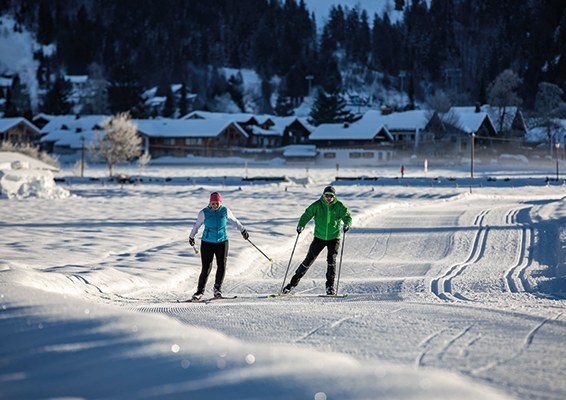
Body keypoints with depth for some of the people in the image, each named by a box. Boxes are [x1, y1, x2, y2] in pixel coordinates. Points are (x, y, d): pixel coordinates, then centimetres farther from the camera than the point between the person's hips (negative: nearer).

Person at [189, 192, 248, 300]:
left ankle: (218, 288, 1)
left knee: (222, 265, -14)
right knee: (206, 268, -6)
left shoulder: (225, 211, 0)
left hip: (222, 242, 1)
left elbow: (234, 221, 17)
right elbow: (197, 225, 11)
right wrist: (191, 237, 22)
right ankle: (200, 291, 8)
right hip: (207, 243, -1)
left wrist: (243, 230, 25)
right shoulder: (204, 213, -5)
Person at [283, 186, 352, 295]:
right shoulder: (317, 205, -5)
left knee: (331, 259, -18)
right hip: (319, 237, 1)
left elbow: (347, 217, -10)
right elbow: (307, 215, -10)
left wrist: (347, 224, -33)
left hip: (333, 238, -1)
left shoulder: (339, 206, -5)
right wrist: (301, 225, -29)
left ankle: (330, 287, -7)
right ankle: (293, 282, 12)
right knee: (309, 260, 1)